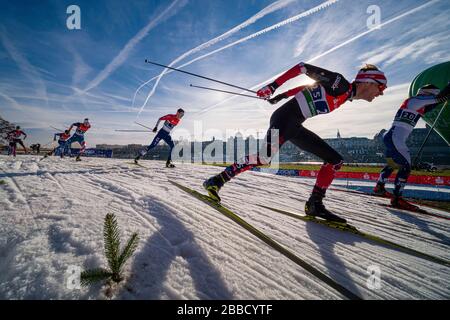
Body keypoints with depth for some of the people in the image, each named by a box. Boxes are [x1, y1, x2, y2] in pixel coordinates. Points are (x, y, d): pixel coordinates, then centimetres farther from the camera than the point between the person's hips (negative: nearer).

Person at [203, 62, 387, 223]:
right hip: (285, 118, -9)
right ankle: (217, 181, -12)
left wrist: (280, 96, 21)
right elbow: (305, 68, -7)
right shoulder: (339, 83, -6)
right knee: (265, 157, -26)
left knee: (335, 160, 7)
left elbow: (306, 88, 23)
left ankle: (314, 204, 6)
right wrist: (273, 86, -13)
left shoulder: (345, 95, 19)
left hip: (295, 126, 9)